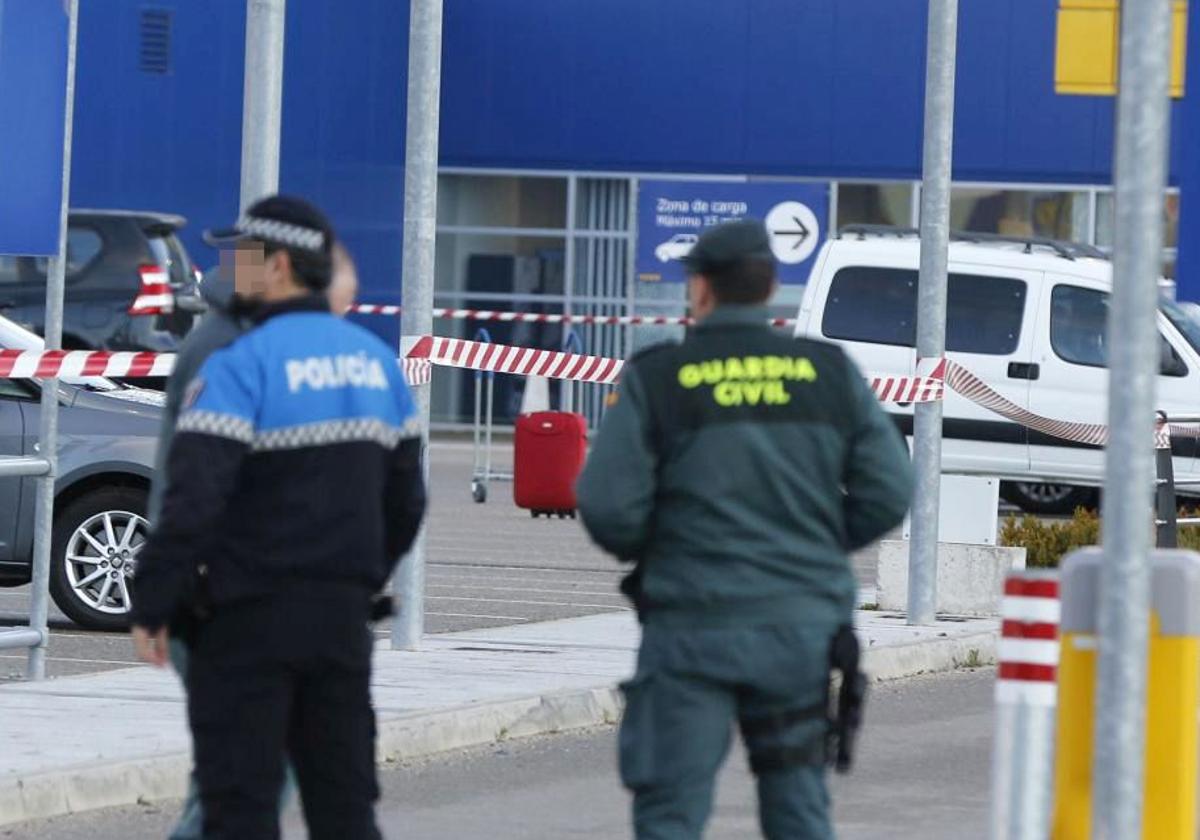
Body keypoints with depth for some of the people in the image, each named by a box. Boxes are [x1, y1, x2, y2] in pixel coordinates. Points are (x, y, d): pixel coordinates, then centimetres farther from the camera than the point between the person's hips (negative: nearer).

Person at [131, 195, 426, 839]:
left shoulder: (240, 366, -14)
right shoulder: (374, 360, 9)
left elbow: (193, 500, -21)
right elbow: (404, 500, 16)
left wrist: (151, 605, -13)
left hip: (251, 617, -6)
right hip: (342, 616, 6)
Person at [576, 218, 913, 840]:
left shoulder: (655, 380, -5)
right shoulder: (830, 373, 4)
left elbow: (608, 509, -9)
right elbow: (888, 492, 2)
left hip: (695, 626, -3)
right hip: (804, 624, 3)